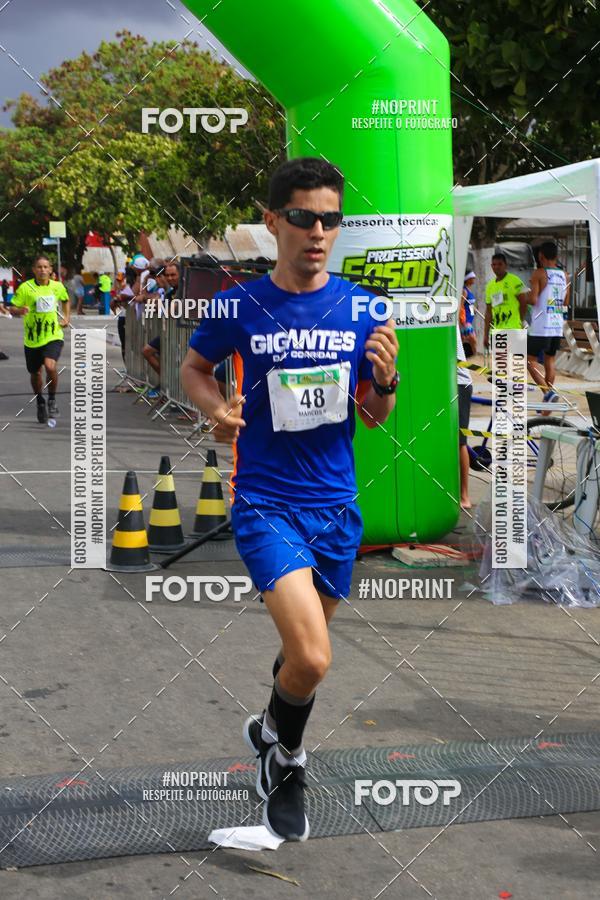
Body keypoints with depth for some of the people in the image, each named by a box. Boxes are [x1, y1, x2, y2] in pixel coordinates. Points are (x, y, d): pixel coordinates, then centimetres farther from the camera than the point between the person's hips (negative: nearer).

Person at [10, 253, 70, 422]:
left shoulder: (58, 287, 0)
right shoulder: (25, 288, -8)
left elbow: (65, 300, 22)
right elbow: (13, 308, -4)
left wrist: (66, 316, 7)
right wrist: (20, 310, -26)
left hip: (53, 336, -1)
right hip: (32, 339, 1)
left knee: (50, 366, -25)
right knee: (35, 374, 14)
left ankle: (52, 400, -1)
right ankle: (40, 403, 40)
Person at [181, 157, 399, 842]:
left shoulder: (360, 309, -1)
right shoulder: (241, 307, -8)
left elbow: (375, 418, 7)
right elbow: (193, 366, 11)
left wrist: (385, 380, -15)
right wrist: (216, 408, -9)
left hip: (336, 504, 4)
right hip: (265, 502, -4)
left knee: (305, 651, 20)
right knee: (312, 658, -19)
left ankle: (273, 730, 53)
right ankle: (285, 758, 12)